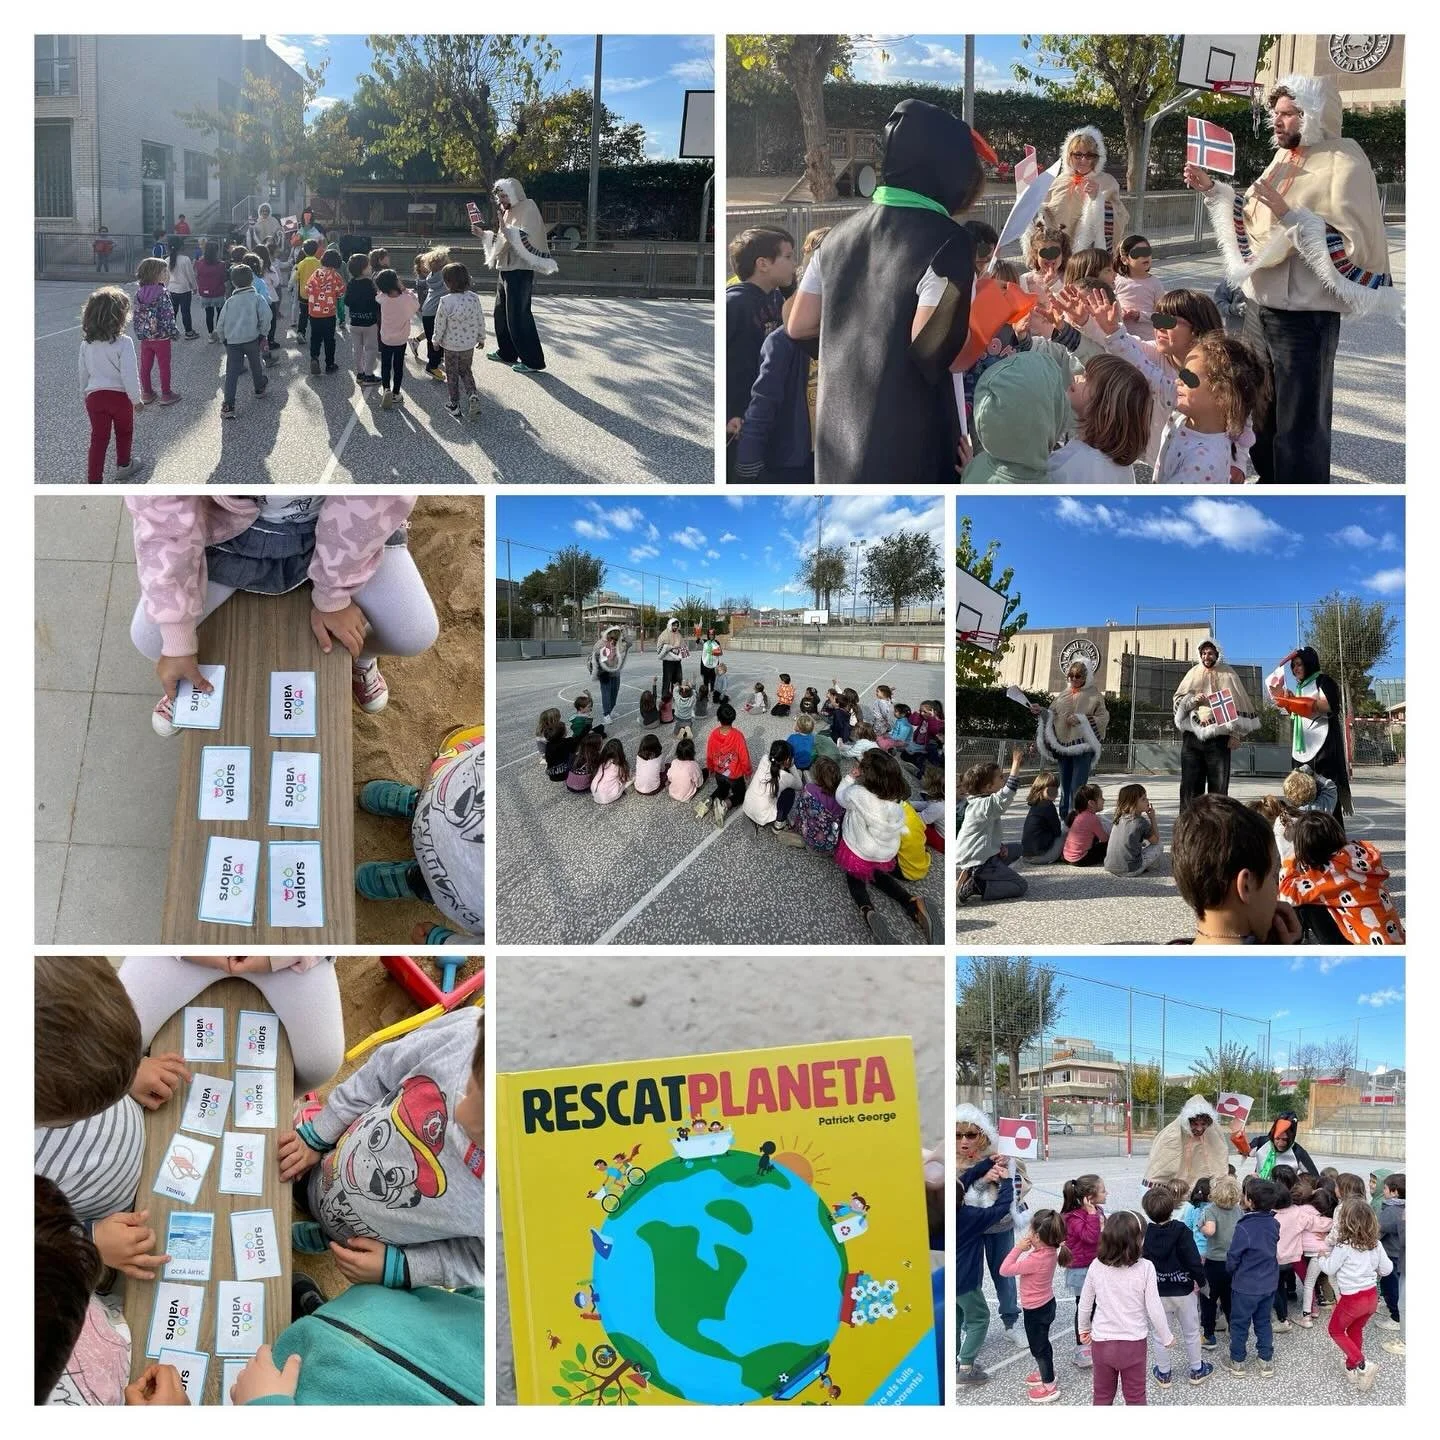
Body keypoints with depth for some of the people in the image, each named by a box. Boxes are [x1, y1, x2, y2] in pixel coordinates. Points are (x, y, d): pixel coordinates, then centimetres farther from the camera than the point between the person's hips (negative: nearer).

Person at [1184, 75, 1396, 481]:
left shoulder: (1344, 163, -14)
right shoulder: (1284, 158, 9)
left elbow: (1351, 244, -22)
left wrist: (1291, 214, -28)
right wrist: (1212, 188, 11)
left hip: (1304, 315, -8)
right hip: (1259, 305, 8)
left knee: (1300, 421, -1)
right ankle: (1269, 485, 37)